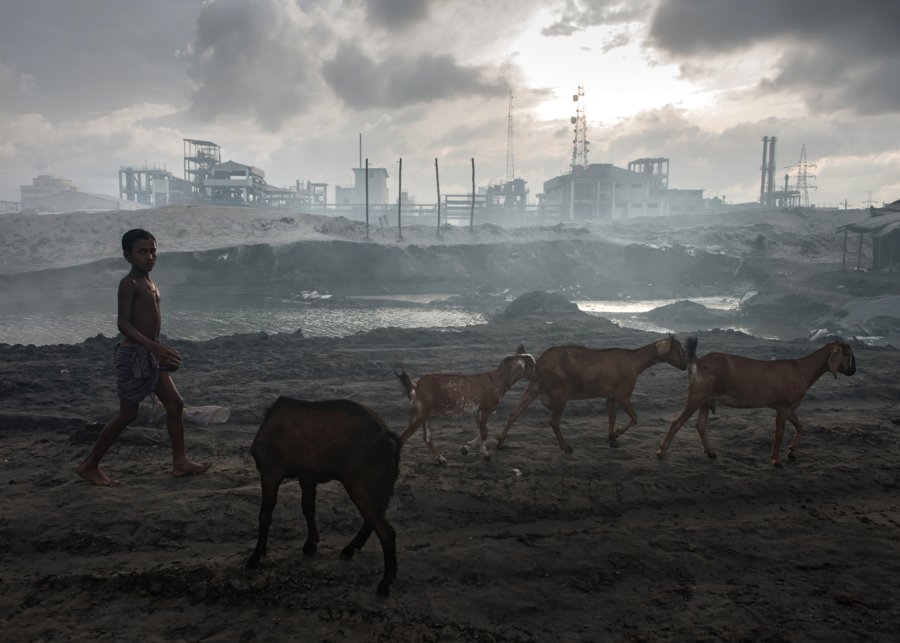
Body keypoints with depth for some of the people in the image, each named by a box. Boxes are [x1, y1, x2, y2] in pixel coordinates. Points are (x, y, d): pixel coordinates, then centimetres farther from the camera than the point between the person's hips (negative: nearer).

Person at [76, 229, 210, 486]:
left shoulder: (150, 283, 13)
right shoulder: (129, 283, -14)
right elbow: (123, 324, -23)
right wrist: (154, 347, -32)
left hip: (151, 354, 9)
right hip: (134, 355, -9)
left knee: (175, 404, 5)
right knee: (128, 413, 1)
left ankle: (180, 462, 11)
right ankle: (89, 465, 16)